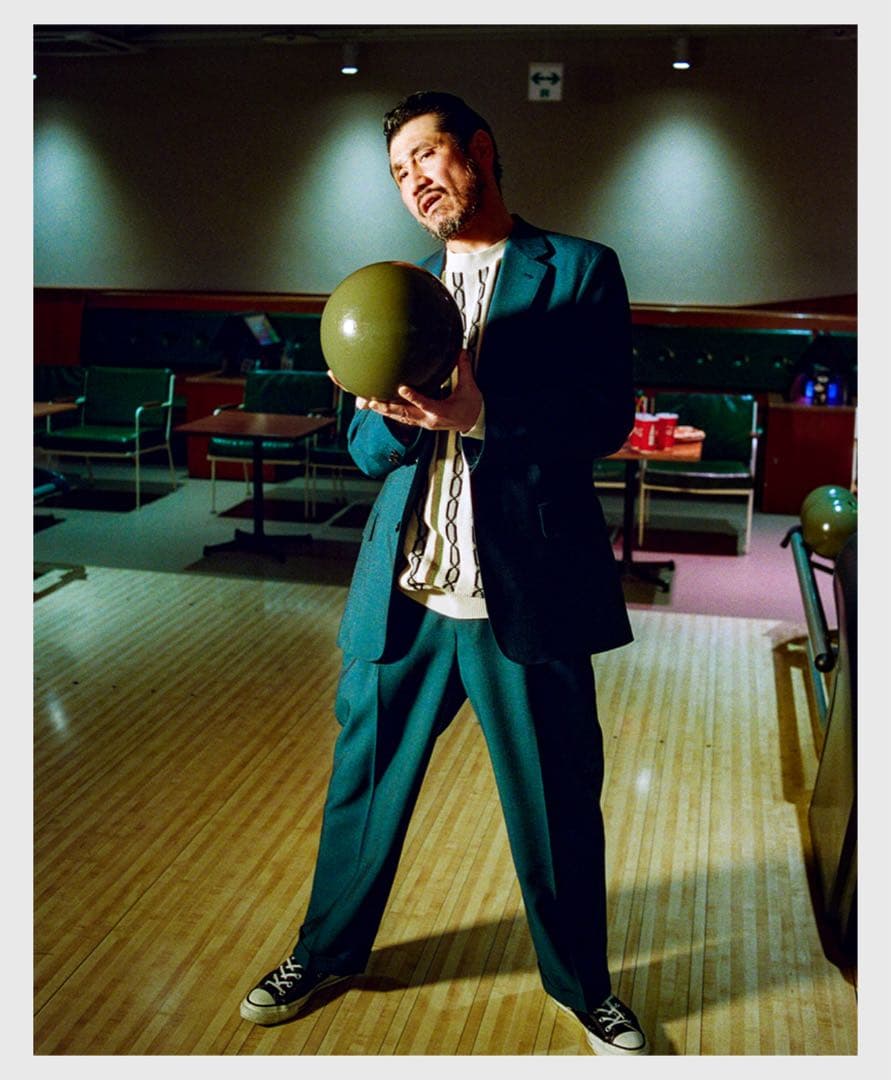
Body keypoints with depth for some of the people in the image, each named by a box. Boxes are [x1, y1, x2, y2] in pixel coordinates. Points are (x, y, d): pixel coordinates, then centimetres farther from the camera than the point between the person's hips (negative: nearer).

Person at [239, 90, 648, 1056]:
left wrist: (482, 413, -24)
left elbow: (607, 419, -9)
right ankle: (328, 951, 40)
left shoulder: (580, 271, 0)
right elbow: (367, 450, 10)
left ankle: (581, 985, 35)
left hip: (528, 599, -3)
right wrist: (395, 415, -14)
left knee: (557, 804, 11)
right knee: (363, 783, 16)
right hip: (404, 596, 4)